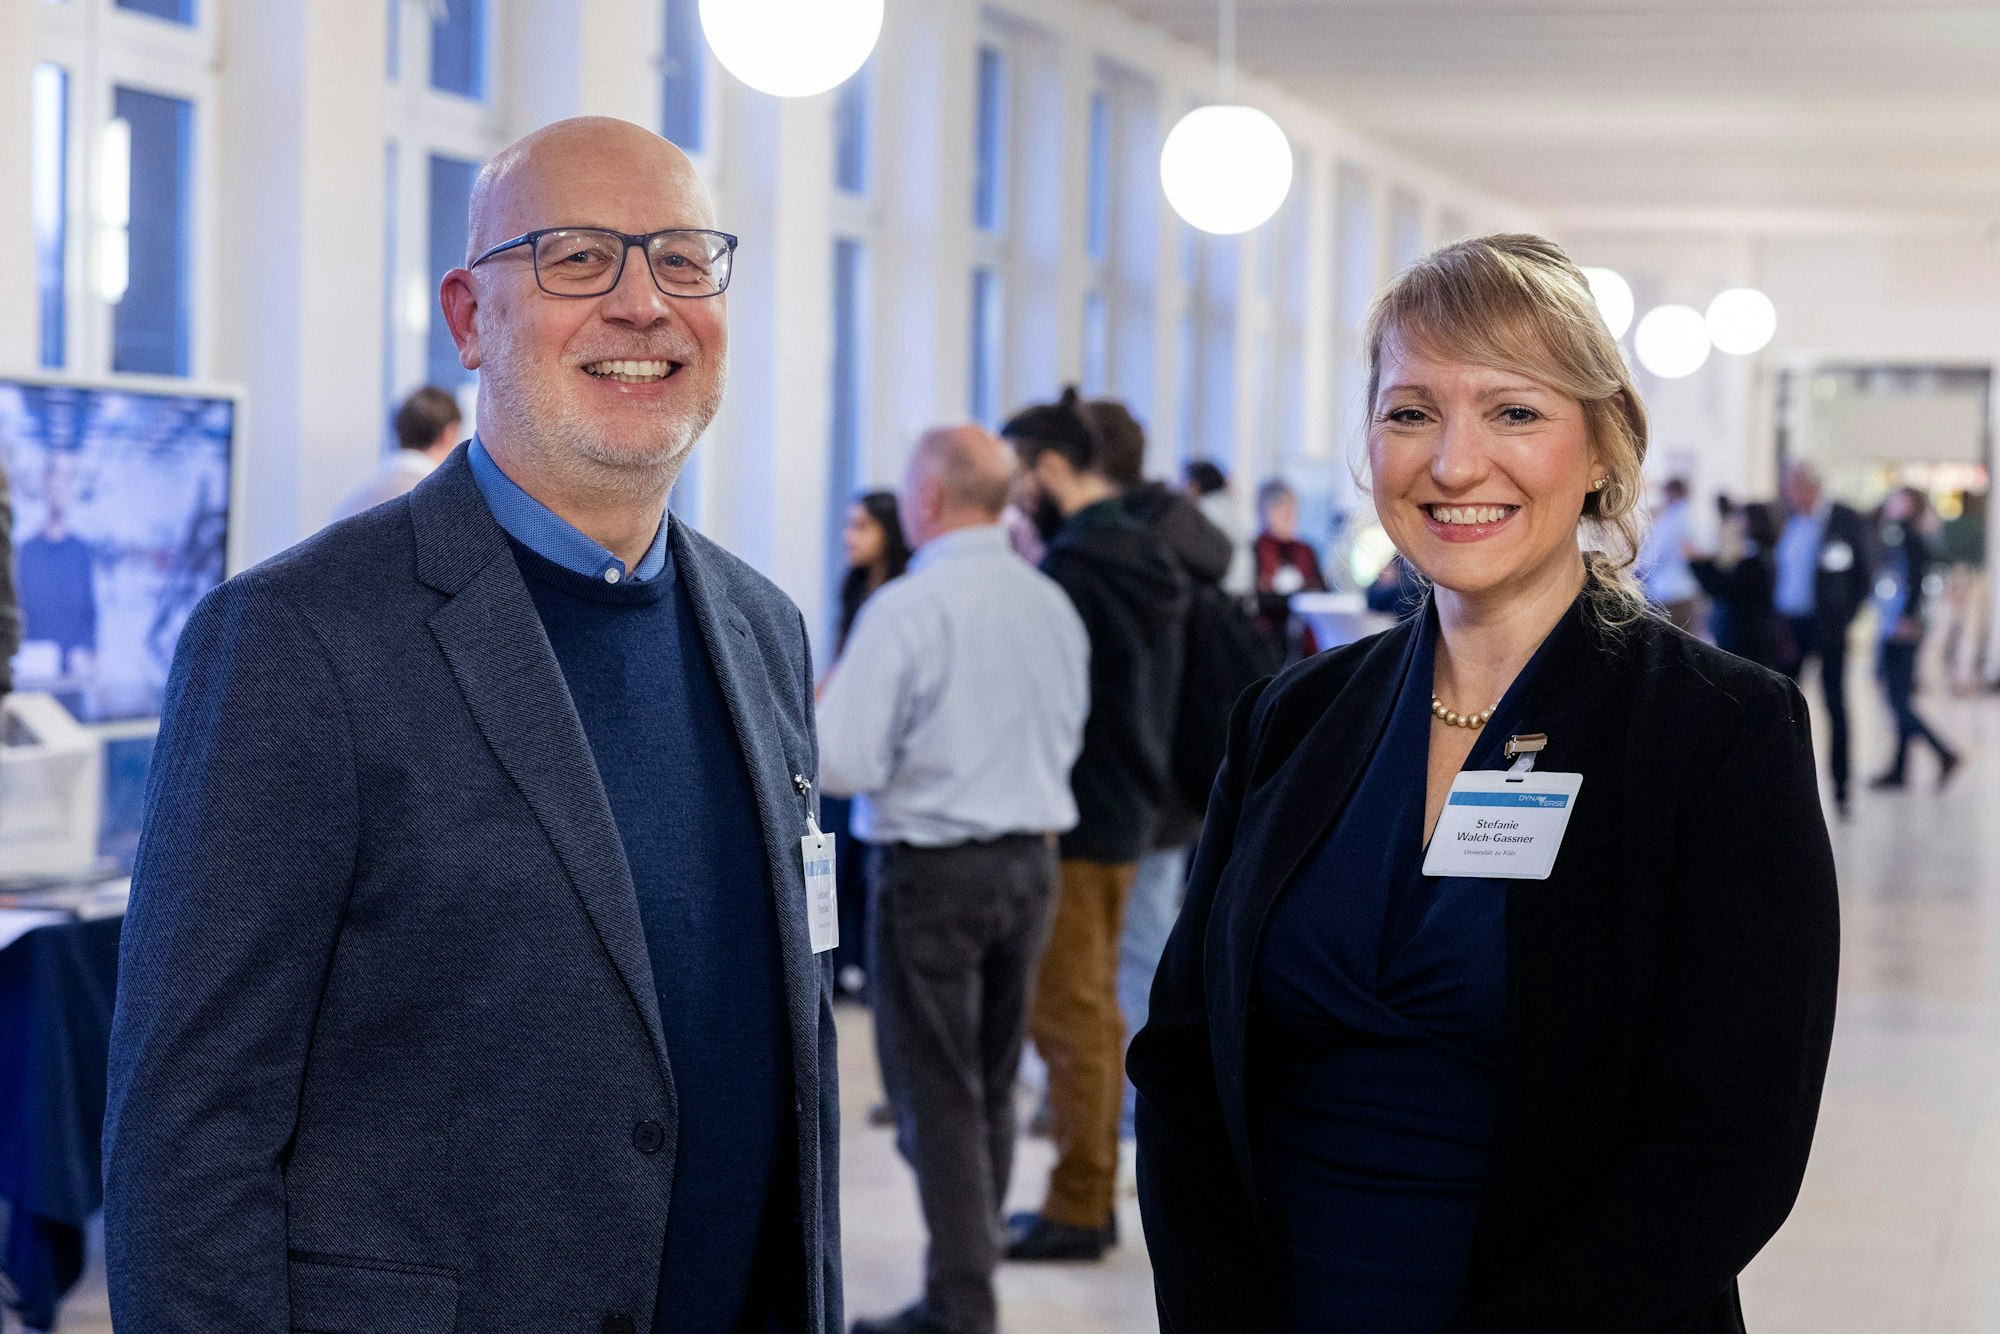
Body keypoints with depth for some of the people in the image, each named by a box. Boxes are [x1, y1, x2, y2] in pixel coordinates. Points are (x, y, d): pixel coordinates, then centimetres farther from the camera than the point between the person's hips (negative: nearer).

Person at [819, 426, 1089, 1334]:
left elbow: (844, 761, -19)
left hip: (932, 870, -6)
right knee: (991, 1088, 16)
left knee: (937, 1095, 0)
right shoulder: (1051, 605, 3)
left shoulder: (907, 609, -17)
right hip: (1032, 862, 6)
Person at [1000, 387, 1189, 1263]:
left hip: (1074, 822, -10)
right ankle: (1089, 1196, 23)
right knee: (1093, 1011, 16)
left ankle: (1075, 1210, 1)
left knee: (1070, 1018, -4)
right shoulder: (1145, 560, 13)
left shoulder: (1074, 567, -18)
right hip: (1128, 810, 10)